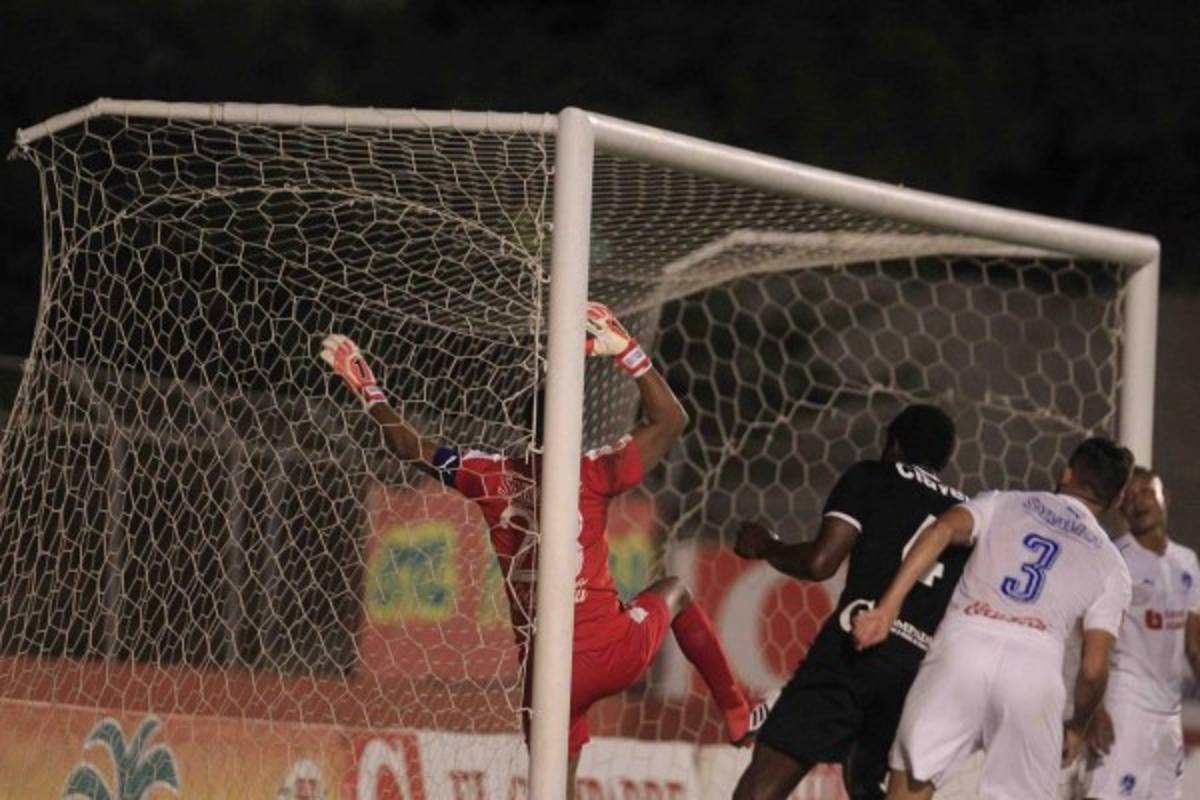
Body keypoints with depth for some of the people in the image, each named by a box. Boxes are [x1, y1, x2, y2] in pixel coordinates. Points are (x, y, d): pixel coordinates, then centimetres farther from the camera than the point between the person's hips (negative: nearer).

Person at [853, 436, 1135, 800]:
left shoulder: (1004, 503, 25)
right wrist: (1077, 727, 33)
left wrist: (887, 608, -2)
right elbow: (1093, 667, 15)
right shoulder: (1110, 564, 23)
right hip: (1037, 663, 0)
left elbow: (941, 530, 3)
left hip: (964, 641, 0)